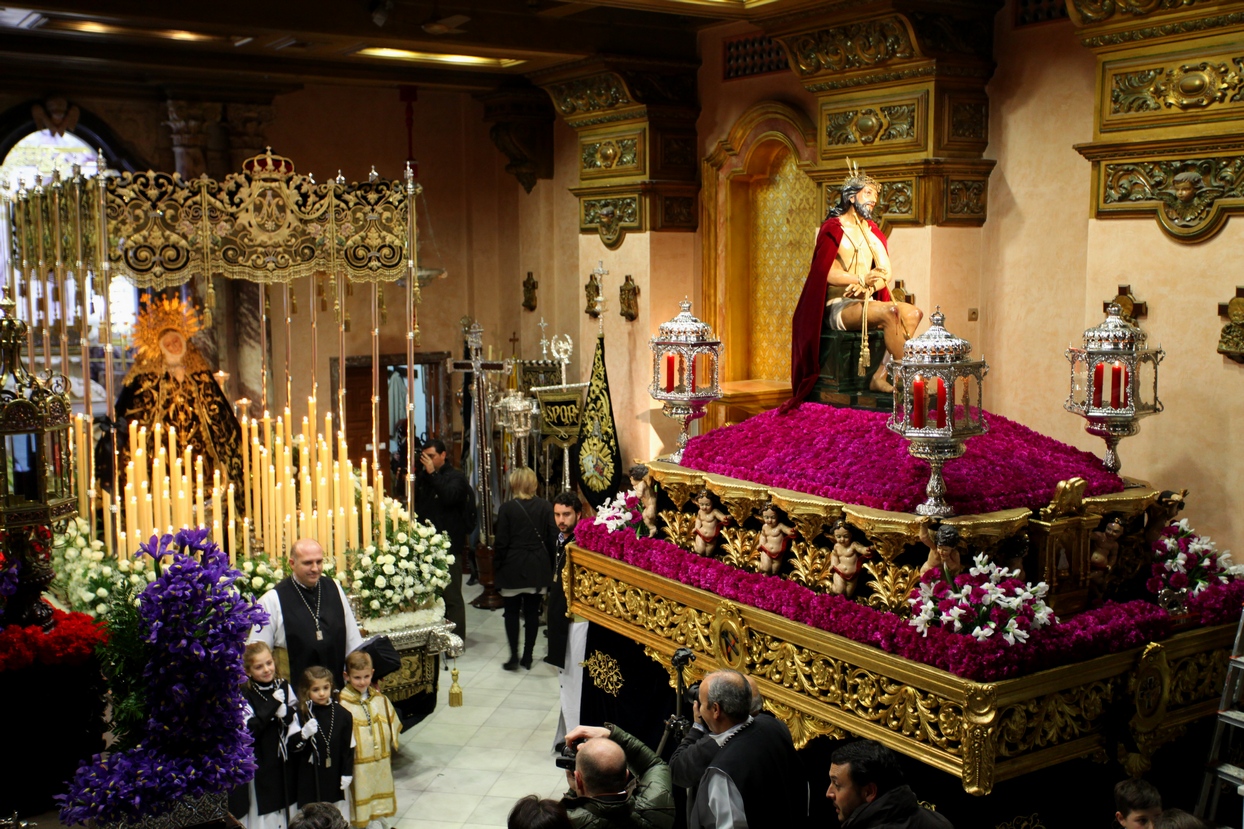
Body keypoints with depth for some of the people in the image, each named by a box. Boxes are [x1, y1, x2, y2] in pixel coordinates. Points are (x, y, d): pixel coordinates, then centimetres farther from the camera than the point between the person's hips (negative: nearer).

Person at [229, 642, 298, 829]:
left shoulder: (284, 687, 3)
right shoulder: (244, 695, -11)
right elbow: (249, 730, -22)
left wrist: (285, 712, -15)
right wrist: (273, 704, -21)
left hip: (285, 764, 4)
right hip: (261, 767, -4)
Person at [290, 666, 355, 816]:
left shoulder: (343, 715, -2)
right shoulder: (301, 715, -6)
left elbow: (349, 747, 4)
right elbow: (292, 746, -7)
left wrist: (347, 773, 2)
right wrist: (304, 734, -25)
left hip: (335, 777, 2)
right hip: (309, 778, -1)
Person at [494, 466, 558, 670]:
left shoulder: (507, 508, -9)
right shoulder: (546, 507, -3)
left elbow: (501, 542, -8)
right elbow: (553, 538, -2)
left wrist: (497, 567, 3)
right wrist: (549, 565, 9)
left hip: (513, 569, -2)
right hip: (538, 569, 3)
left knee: (512, 611, 8)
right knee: (532, 612, 9)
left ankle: (514, 656, 2)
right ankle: (527, 657, 13)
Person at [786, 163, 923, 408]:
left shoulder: (872, 230, 18)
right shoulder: (833, 228, 0)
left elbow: (885, 270, 5)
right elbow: (827, 272, -13)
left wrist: (869, 286, -18)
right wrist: (862, 280, -27)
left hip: (865, 303, 7)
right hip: (837, 307, -7)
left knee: (912, 314, -17)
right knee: (889, 311, -31)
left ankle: (881, 375, -25)